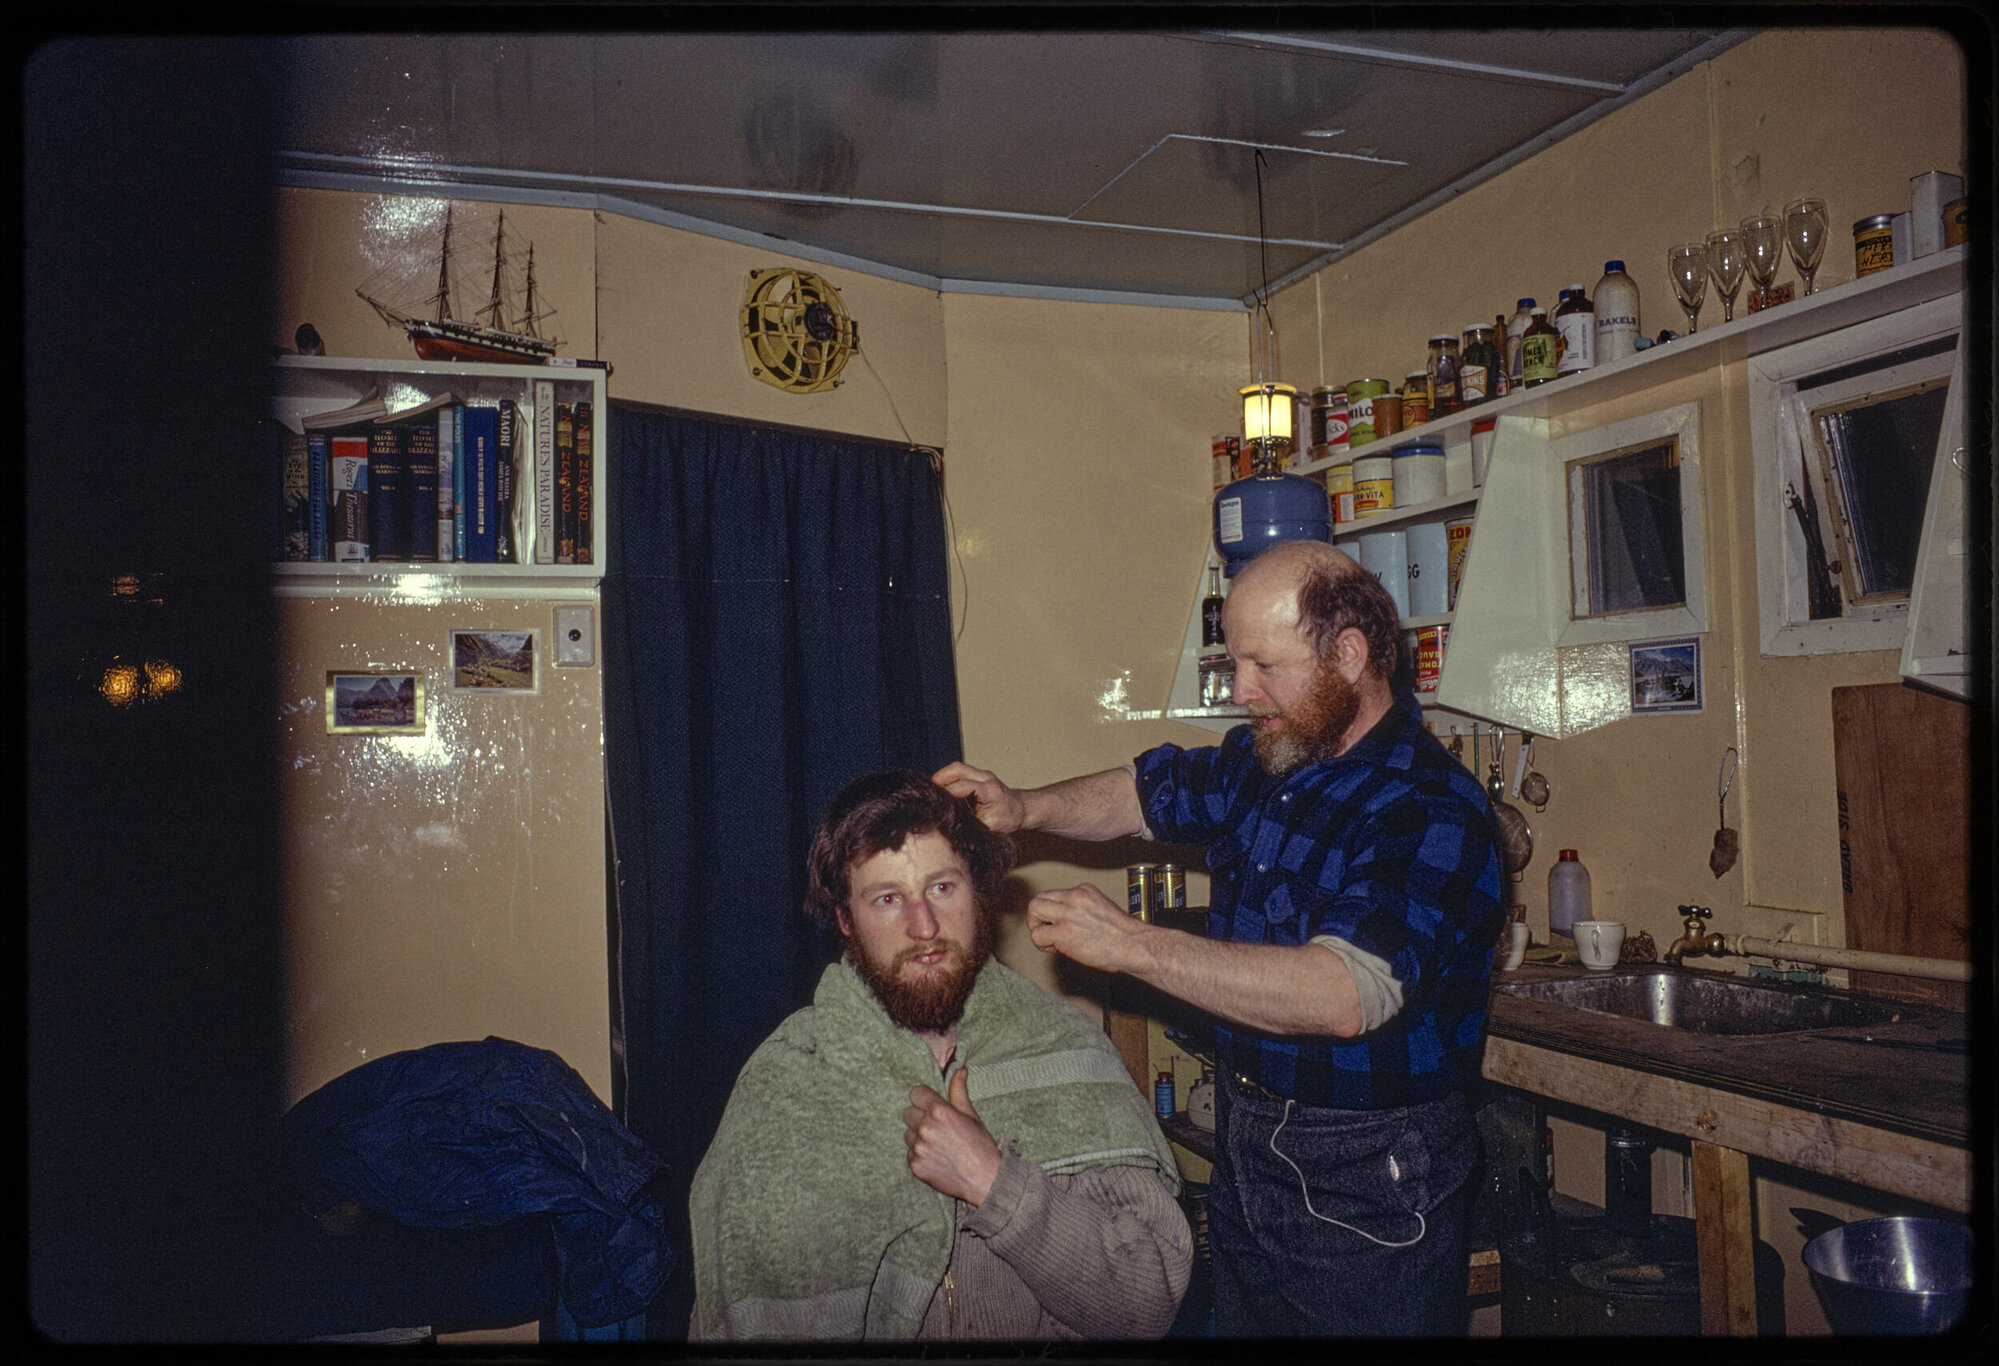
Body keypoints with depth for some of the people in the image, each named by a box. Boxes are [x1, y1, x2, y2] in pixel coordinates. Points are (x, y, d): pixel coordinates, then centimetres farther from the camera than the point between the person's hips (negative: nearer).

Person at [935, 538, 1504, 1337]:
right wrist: (1022, 808, -2)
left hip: (1368, 1186, -7)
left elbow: (1344, 994, -35)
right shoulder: (1261, 761, 2)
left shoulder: (1432, 813, -23)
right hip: (1244, 1153, 7)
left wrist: (1133, 945, -35)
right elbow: (1142, 794, 18)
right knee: (1239, 1324, 20)